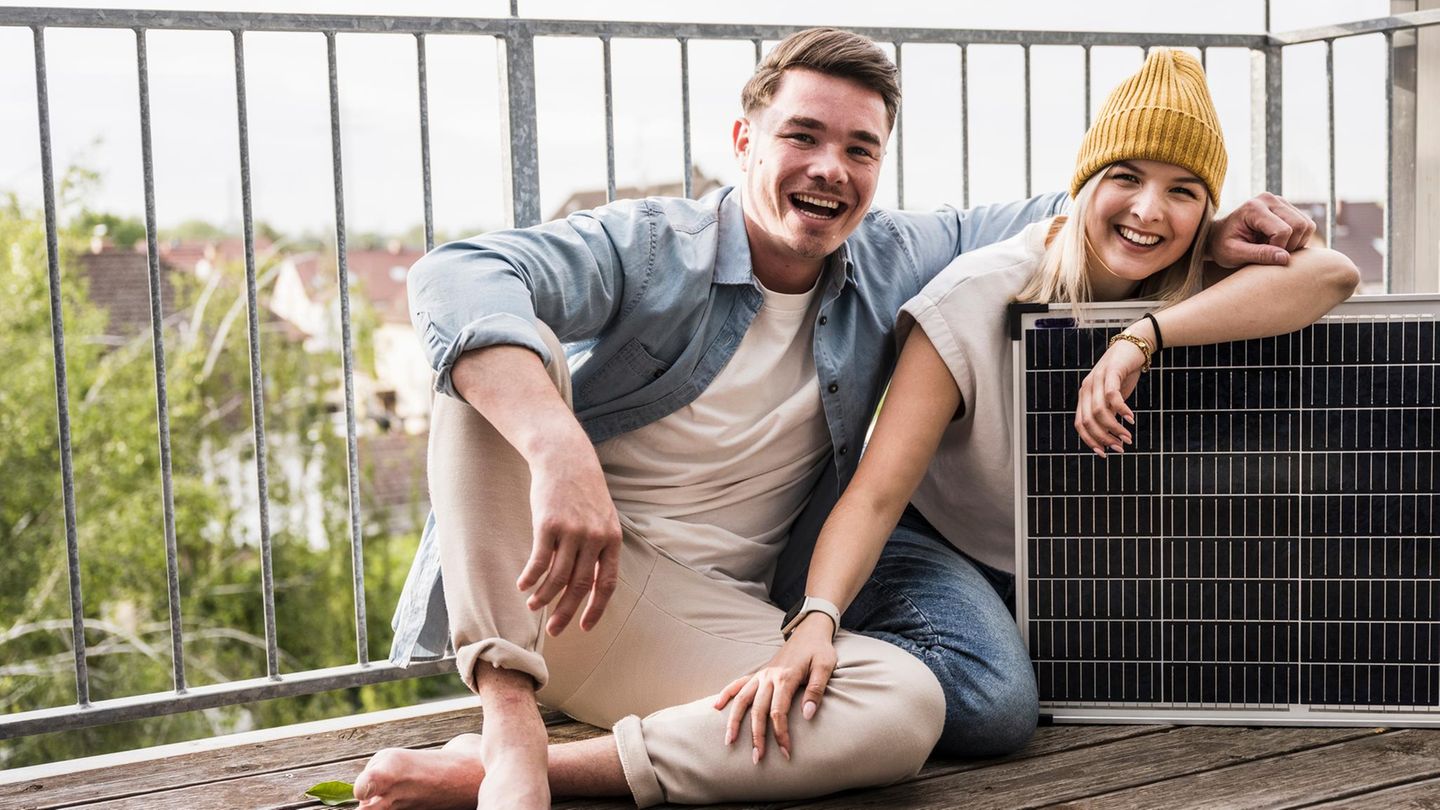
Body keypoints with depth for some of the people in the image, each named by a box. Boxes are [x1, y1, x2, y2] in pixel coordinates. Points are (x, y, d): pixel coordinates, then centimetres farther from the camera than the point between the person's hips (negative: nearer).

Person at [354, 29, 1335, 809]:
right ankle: (511, 727, -35)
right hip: (528, 586, -3)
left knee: (906, 708, -26)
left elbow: (1039, 221, 19)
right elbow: (458, 278, -28)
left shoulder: (888, 266, 7)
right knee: (506, 352, -28)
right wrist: (558, 450, -46)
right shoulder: (650, 249, -10)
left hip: (697, 623, 3)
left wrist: (1207, 231, 2)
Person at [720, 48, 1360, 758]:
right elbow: (876, 495, -30)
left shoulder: (1189, 290, -11)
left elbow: (1333, 273, -32)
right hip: (932, 542, -6)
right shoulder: (980, 295, -25)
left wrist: (1145, 336, -41)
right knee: (992, 703, -33)